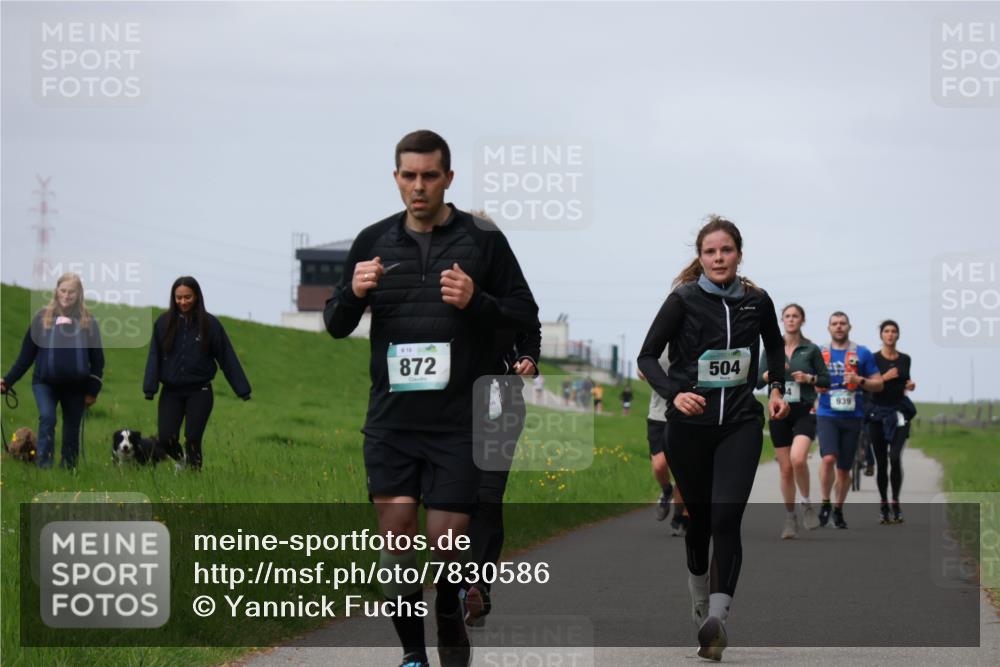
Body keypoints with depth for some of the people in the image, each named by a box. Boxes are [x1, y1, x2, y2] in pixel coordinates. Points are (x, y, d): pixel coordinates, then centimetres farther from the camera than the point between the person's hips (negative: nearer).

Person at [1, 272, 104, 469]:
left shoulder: (88, 321, 1)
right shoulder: (42, 318, 0)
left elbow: (97, 358, 5)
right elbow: (26, 355, 3)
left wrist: (93, 390, 0)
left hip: (75, 386, 1)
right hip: (45, 383, -1)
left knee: (71, 431, 5)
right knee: (47, 417, -23)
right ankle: (43, 464, -22)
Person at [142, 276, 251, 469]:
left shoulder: (210, 323, -1)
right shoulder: (163, 323, 2)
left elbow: (227, 357, 0)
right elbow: (154, 357, 0)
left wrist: (242, 389, -2)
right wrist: (150, 388, -13)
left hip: (199, 392, -1)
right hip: (171, 392, 1)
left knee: (193, 439, -5)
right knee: (166, 439, -7)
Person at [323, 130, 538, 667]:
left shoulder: (483, 240, 1)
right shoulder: (373, 241, 9)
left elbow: (526, 317, 3)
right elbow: (336, 325, 14)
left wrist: (476, 301, -15)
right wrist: (353, 293, -8)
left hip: (457, 420, -2)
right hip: (391, 418, 2)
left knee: (446, 538, -4)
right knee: (396, 531, -3)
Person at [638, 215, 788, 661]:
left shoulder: (756, 302, 2)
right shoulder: (684, 300, -6)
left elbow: (774, 345, 22)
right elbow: (647, 356, -4)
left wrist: (777, 388, 7)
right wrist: (673, 393, -20)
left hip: (740, 423, 1)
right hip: (689, 425, -1)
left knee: (726, 517, -16)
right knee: (699, 517, 10)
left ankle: (716, 619, -26)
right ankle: (699, 603, 34)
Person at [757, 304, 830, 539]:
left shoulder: (811, 350, 2)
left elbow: (826, 380, 6)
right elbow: (757, 382, 6)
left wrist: (809, 378, -12)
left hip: (804, 411, -3)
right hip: (779, 413, 3)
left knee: (798, 458, -25)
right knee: (785, 468, 3)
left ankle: (807, 503, -3)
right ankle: (790, 517, 16)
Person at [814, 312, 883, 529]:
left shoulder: (862, 354, 5)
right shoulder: (819, 353, 8)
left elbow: (878, 384, 6)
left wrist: (860, 381, -11)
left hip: (852, 416, 1)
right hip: (826, 415, -1)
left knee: (844, 469, 7)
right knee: (829, 458, -23)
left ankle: (838, 509, 26)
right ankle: (825, 503, -4)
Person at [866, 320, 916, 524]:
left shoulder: (905, 359, 8)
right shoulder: (873, 359, -1)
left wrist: (910, 385, 0)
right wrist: (884, 378, -18)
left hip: (899, 411, 1)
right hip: (878, 411, -1)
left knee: (895, 458, -18)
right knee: (881, 462, 3)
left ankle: (896, 502, -6)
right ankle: (884, 506, 14)